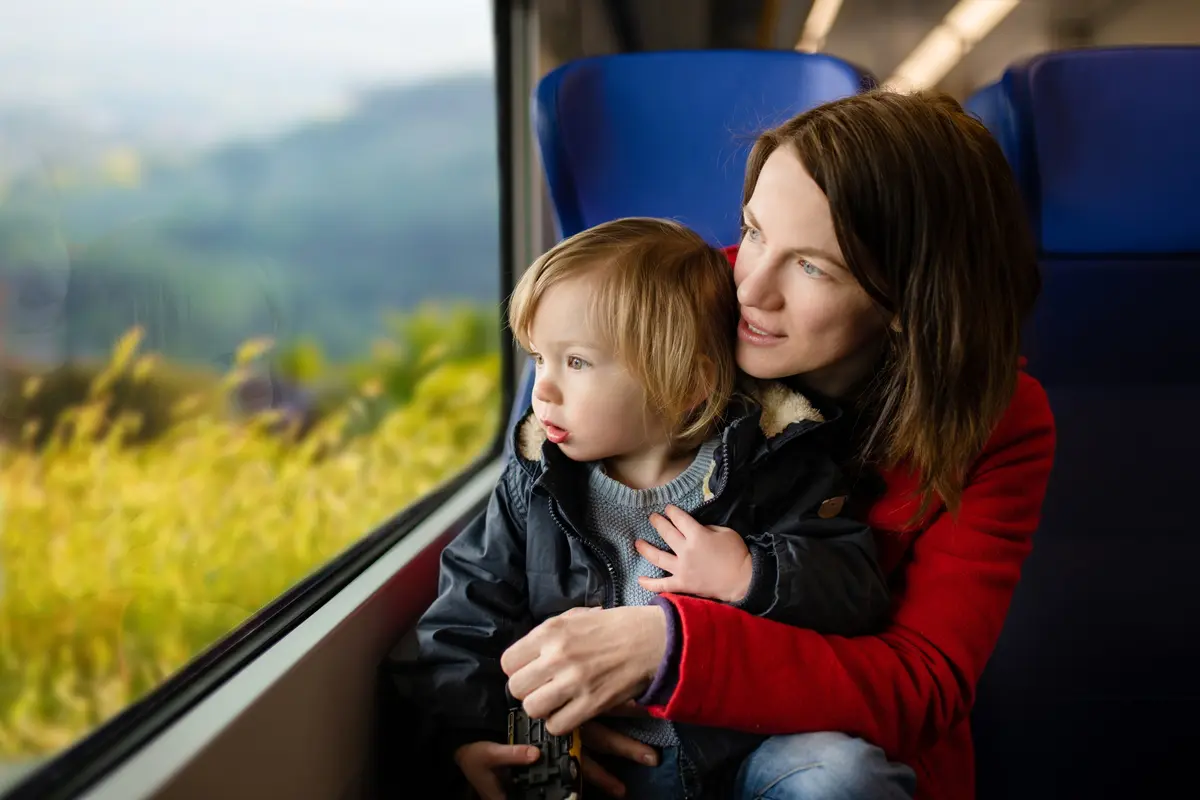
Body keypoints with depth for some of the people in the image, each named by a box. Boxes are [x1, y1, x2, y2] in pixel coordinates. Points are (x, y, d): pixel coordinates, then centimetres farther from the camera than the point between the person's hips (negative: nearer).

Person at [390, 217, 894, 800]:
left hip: (736, 747, -2)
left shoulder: (773, 471, -4)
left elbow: (858, 590, -7)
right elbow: (470, 603, 6)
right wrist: (468, 730, -7)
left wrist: (752, 577, -23)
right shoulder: (535, 486, 6)